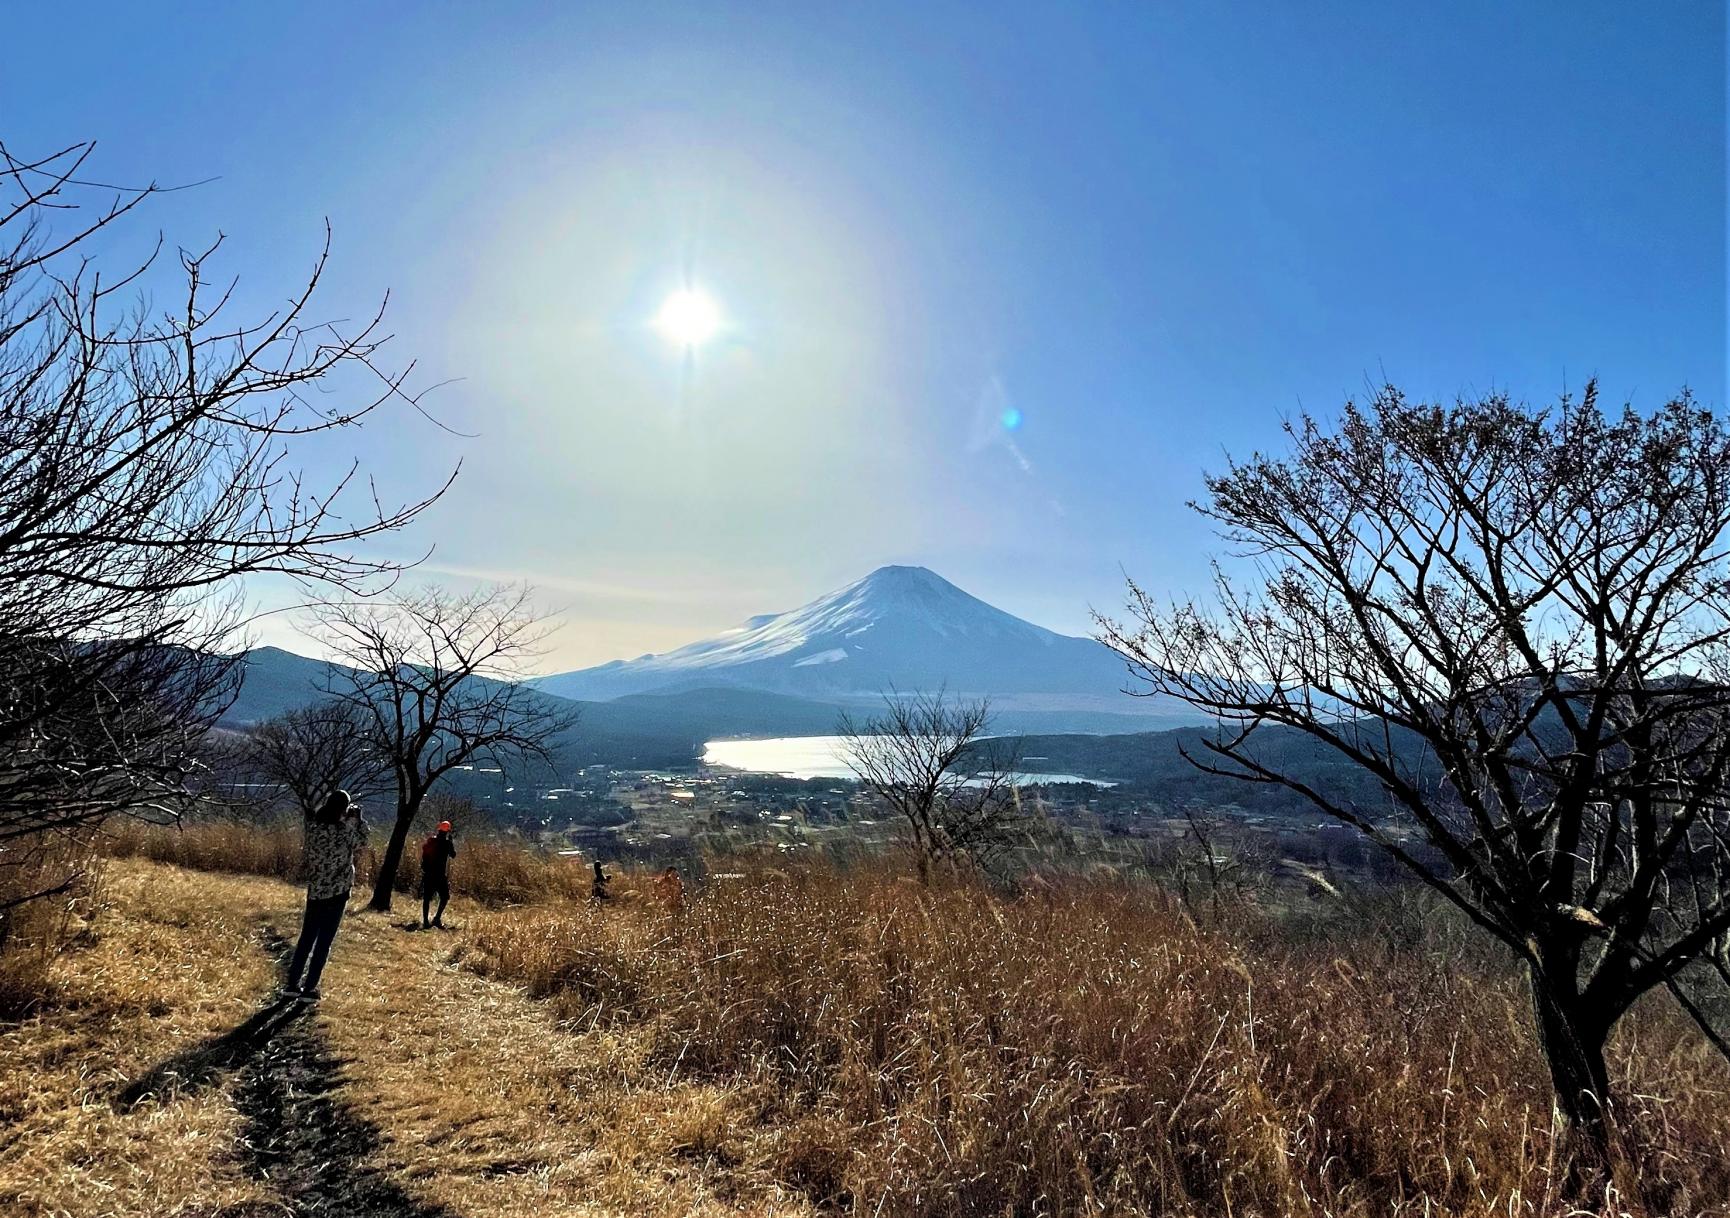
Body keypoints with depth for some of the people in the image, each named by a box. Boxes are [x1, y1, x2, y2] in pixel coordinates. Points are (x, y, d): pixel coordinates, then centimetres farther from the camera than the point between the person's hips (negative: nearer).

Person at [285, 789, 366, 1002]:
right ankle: (309, 989, 8)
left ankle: (292, 983, 24)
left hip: (315, 891, 5)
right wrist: (357, 817, 6)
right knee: (324, 943, 5)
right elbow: (362, 841, 2)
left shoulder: (313, 826, -5)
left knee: (306, 939, 18)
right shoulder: (344, 830, -17)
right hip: (337, 892, -5)